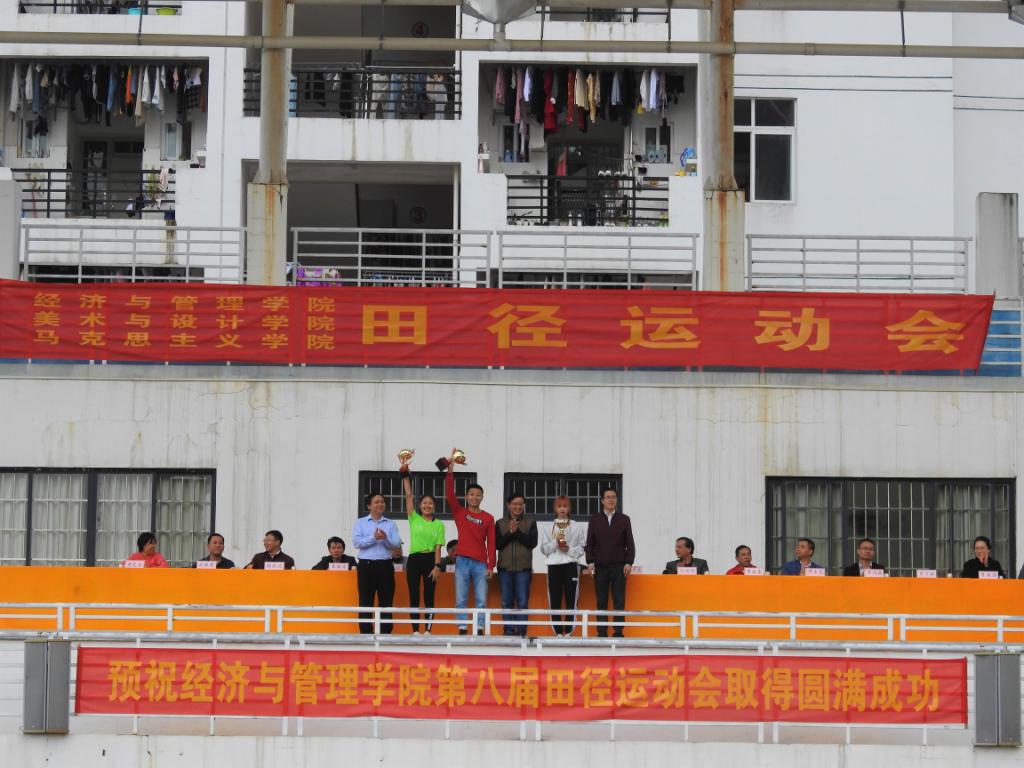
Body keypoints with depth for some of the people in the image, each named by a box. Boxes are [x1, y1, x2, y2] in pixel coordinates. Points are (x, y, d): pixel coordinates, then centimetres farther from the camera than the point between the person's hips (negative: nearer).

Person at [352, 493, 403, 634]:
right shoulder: (361, 523, 9)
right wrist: (373, 538, -16)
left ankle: (385, 632, 5)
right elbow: (356, 542, -5)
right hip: (366, 565, -1)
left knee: (386, 601, 1)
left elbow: (397, 544, 1)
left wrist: (385, 538, -17)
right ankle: (366, 632, 2)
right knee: (366, 601, -1)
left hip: (385, 565, 1)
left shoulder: (391, 524, 13)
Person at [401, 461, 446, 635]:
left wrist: (437, 566, -9)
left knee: (429, 597, 1)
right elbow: (408, 495, -2)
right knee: (414, 597, 1)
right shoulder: (414, 519, 5)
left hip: (430, 560, 0)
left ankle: (428, 630, 4)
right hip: (414, 559, 0)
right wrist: (405, 476, -9)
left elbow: (438, 547, -1)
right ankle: (415, 631, 3)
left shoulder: (439, 524, 4)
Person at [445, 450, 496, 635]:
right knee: (461, 599, 0)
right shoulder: (459, 512, 7)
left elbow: (491, 543, 5)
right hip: (462, 561, 0)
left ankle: (480, 630, 2)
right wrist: (450, 470, -13)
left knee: (481, 600, -1)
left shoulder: (488, 518, 7)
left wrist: (491, 565, -1)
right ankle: (462, 630, 2)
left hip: (481, 564, 0)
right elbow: (449, 494, -5)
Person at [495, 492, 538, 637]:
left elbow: (532, 542, -5)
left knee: (522, 601, -6)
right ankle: (509, 630, 6)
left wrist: (517, 532, -12)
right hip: (505, 567, 1)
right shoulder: (500, 524, 10)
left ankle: (521, 630, -4)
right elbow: (497, 544, 0)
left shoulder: (530, 523, 7)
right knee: (506, 601, 2)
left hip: (523, 568, -1)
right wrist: (510, 533, -13)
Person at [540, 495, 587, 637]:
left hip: (571, 565, -1)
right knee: (555, 600, -3)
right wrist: (556, 543, -9)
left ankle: (568, 631, -1)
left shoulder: (577, 527, 9)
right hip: (554, 565, 1)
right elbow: (544, 548, 6)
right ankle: (558, 631, 2)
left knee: (571, 599, -4)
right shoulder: (548, 528, 11)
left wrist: (569, 549, -10)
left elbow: (582, 548, 6)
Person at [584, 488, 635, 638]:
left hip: (619, 566, 0)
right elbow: (589, 542, 7)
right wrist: (590, 562, -2)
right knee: (601, 601, 1)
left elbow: (630, 543, 6)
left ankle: (618, 632, -3)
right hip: (600, 566, 0)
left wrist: (629, 562, -4)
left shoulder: (624, 519, 8)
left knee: (619, 601, -4)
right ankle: (602, 632, 3)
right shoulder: (595, 519, 8)